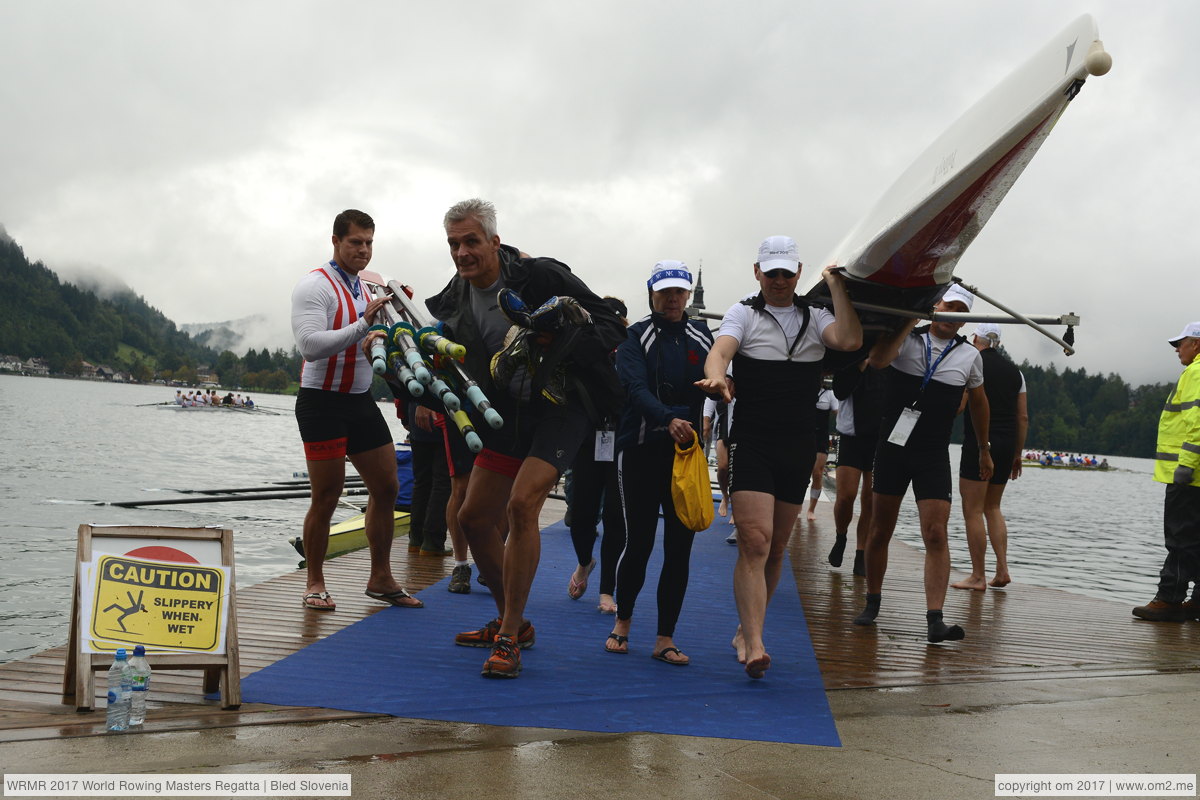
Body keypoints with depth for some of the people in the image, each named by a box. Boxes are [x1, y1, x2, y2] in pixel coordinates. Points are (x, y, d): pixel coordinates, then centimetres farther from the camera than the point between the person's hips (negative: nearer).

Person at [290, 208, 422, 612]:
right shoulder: (315, 286, -10)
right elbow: (310, 345, -24)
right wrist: (363, 324, -29)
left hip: (361, 400, 8)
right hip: (323, 402, -7)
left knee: (386, 488, 8)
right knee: (327, 498, -3)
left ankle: (381, 579, 19)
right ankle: (315, 583, 12)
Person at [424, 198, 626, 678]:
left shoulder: (541, 276, -18)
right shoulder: (455, 300, 1)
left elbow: (612, 328, -16)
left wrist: (557, 340, -31)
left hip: (563, 403, -7)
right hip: (510, 413, 7)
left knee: (522, 504, -24)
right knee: (474, 518, 9)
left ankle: (509, 639, -14)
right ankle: (511, 621, 28)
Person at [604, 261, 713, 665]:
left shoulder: (702, 337, 11)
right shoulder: (637, 337, -1)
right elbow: (637, 389, -16)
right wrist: (668, 419, -33)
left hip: (687, 451, 3)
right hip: (642, 450, -3)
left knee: (679, 547, 0)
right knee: (638, 543, -1)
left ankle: (665, 639, 9)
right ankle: (622, 620, 24)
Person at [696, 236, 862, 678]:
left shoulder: (814, 318, 11)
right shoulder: (744, 314, 3)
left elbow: (850, 340, -9)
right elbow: (720, 350, -16)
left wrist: (836, 285, -5)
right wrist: (716, 376, -39)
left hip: (799, 447, 4)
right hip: (752, 442, -4)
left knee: (776, 549, 9)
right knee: (755, 542, -16)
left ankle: (746, 629, 24)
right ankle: (754, 645, -20)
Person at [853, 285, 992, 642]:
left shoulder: (970, 356, 8)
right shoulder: (906, 339, 1)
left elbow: (978, 402, 22)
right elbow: (878, 359, -21)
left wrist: (984, 450, 28)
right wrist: (910, 321, -18)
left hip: (934, 456, 1)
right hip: (893, 447, 0)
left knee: (936, 535, -11)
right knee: (880, 531, 7)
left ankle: (935, 619, -14)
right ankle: (872, 603, 23)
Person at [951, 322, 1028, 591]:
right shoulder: (1014, 371, 14)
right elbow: (1023, 417, 13)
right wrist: (1017, 453, 18)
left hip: (978, 442, -6)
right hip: (1006, 446, 6)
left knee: (973, 510, -2)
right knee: (992, 507, 17)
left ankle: (978, 576, -2)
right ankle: (1002, 569, 9)